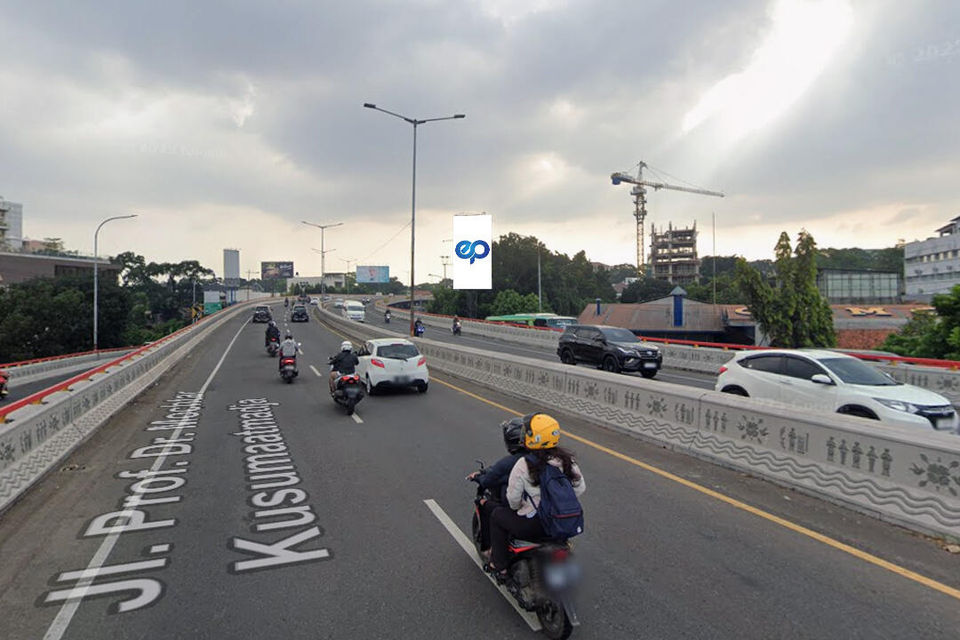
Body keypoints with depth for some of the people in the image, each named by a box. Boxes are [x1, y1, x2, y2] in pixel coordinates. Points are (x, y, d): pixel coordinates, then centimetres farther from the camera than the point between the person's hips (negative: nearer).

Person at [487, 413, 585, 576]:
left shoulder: (523, 465, -20)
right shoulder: (566, 459, -5)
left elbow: (513, 499, -13)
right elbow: (580, 487, 3)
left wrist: (517, 507, 9)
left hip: (532, 526, -6)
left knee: (497, 515, 19)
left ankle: (499, 565, 24)